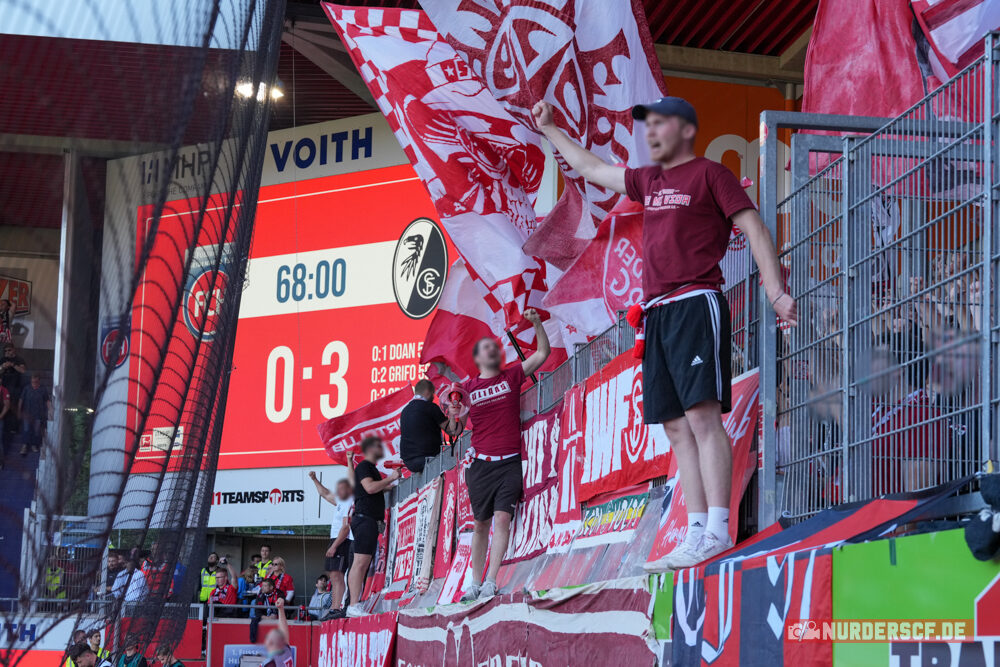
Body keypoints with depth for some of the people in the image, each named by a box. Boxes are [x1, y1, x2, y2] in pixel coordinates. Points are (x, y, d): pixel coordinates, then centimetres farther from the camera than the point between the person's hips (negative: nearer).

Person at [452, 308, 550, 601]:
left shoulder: (512, 375, 9)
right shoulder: (467, 387, 8)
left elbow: (543, 352, 7)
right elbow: (456, 429, 11)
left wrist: (536, 323, -5)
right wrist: (453, 415, -11)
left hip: (510, 463, -1)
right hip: (481, 464, 1)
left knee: (502, 518, -13)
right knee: (481, 524, 6)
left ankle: (491, 582, -17)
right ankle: (476, 583, 12)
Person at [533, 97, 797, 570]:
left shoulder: (710, 175, 3)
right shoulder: (647, 181, 22)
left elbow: (754, 229, -2)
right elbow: (590, 167, 38)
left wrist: (776, 292, -12)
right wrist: (549, 129, 44)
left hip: (696, 304, -7)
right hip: (656, 313, 7)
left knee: (702, 415, -17)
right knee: (677, 427, 1)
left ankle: (717, 532, -22)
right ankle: (696, 535, -2)